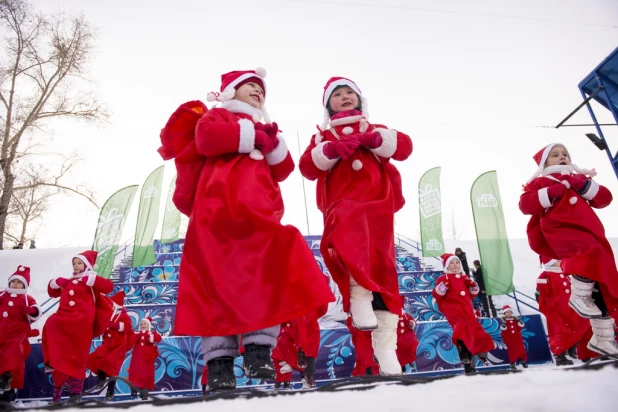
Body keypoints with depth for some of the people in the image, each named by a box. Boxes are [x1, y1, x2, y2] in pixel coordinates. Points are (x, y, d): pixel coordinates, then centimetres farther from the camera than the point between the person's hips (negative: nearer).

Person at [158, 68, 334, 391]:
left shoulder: (264, 130, 34)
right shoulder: (216, 116, 19)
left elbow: (282, 171, 20)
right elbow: (206, 138, -8)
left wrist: (274, 144, 1)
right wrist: (252, 135, -3)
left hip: (258, 211, 5)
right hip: (220, 207, -5)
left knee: (265, 275, -9)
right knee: (220, 279, -10)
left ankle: (258, 350, -6)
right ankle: (219, 359, -8)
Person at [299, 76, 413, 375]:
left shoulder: (376, 130, 27)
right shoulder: (323, 136, 24)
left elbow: (404, 146, 7)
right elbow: (308, 167, 5)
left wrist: (374, 139, -9)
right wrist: (331, 149, -12)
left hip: (377, 204, 2)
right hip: (342, 204, -2)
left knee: (382, 267, -6)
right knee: (348, 224, -39)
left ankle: (385, 346, -1)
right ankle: (359, 293, -29)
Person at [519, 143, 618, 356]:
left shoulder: (579, 178, 27)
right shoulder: (540, 182, 12)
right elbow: (525, 204, -7)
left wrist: (584, 185, -2)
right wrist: (554, 191, -12)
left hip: (590, 235, 6)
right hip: (561, 232, -6)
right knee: (591, 251, -38)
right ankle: (579, 296, -20)